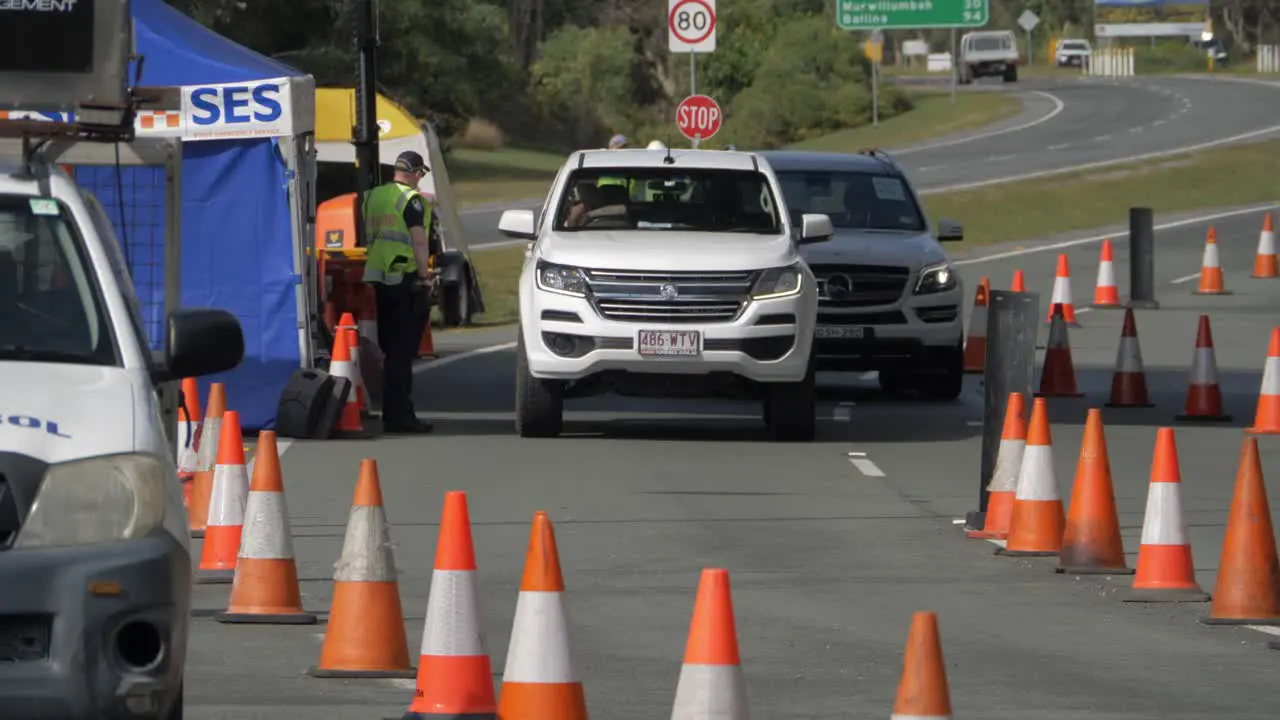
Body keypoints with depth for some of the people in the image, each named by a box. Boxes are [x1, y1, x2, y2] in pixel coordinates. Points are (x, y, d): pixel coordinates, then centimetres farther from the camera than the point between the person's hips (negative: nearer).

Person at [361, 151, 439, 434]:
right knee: (403, 350, -5)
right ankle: (400, 415, -7)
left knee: (392, 349, 14)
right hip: (406, 279, -7)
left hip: (379, 278, 7)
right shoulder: (410, 199, -11)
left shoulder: (373, 197, 13)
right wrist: (424, 273, -13)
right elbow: (419, 239, -18)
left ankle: (393, 414, 17)